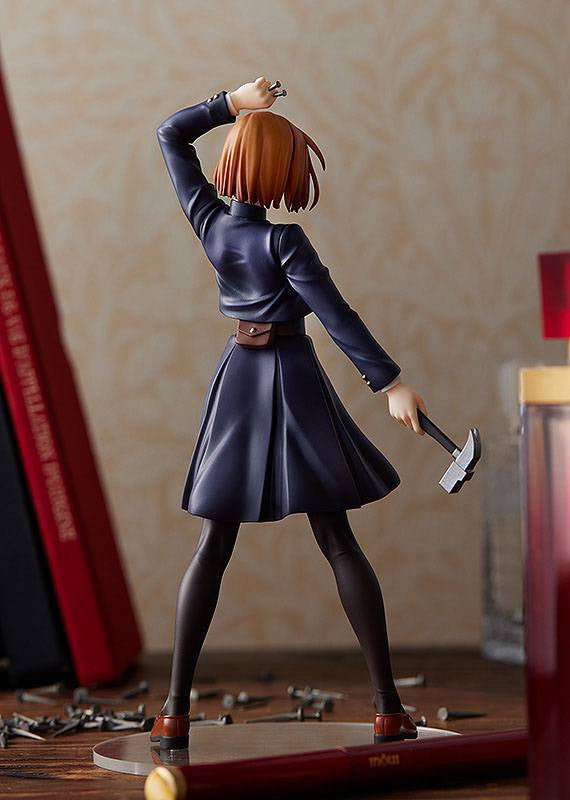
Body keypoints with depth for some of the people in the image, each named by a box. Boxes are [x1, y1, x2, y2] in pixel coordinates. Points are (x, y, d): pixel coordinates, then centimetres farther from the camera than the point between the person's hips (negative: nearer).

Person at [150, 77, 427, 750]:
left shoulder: (208, 219, 0)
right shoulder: (283, 240, -15)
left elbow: (172, 137, 13)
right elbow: (337, 317, -17)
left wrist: (233, 103, 10)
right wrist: (391, 383, -16)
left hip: (236, 378, 5)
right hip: (293, 380, -4)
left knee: (212, 547, 6)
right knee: (338, 543, 0)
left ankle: (175, 711, 2)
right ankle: (388, 706, 0)